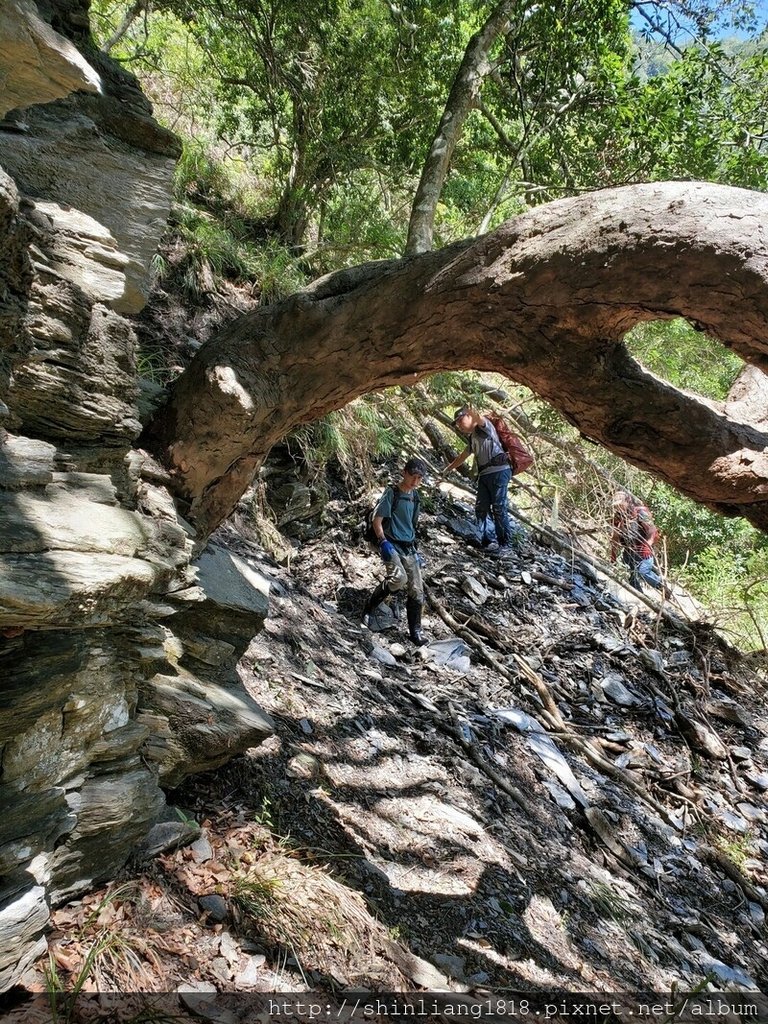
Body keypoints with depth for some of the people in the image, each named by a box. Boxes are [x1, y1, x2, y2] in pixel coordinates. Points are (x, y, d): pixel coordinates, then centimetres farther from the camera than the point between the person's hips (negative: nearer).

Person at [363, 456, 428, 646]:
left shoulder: (415, 496, 14)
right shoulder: (392, 493, -7)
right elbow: (377, 520, -9)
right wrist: (383, 542, -21)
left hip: (409, 547, 7)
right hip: (392, 544, -7)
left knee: (416, 590, 2)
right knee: (399, 578, -29)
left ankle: (415, 631, 12)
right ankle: (370, 605, -4)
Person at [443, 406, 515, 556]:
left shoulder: (483, 427, 0)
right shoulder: (472, 438, 25)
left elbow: (480, 419, -26)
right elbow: (461, 457, 38)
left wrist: (474, 413, -48)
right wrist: (446, 470, 45)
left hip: (499, 471, -9)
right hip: (484, 475, 9)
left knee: (499, 508, -9)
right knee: (480, 508, 6)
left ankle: (505, 544, -4)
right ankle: (483, 540, 15)